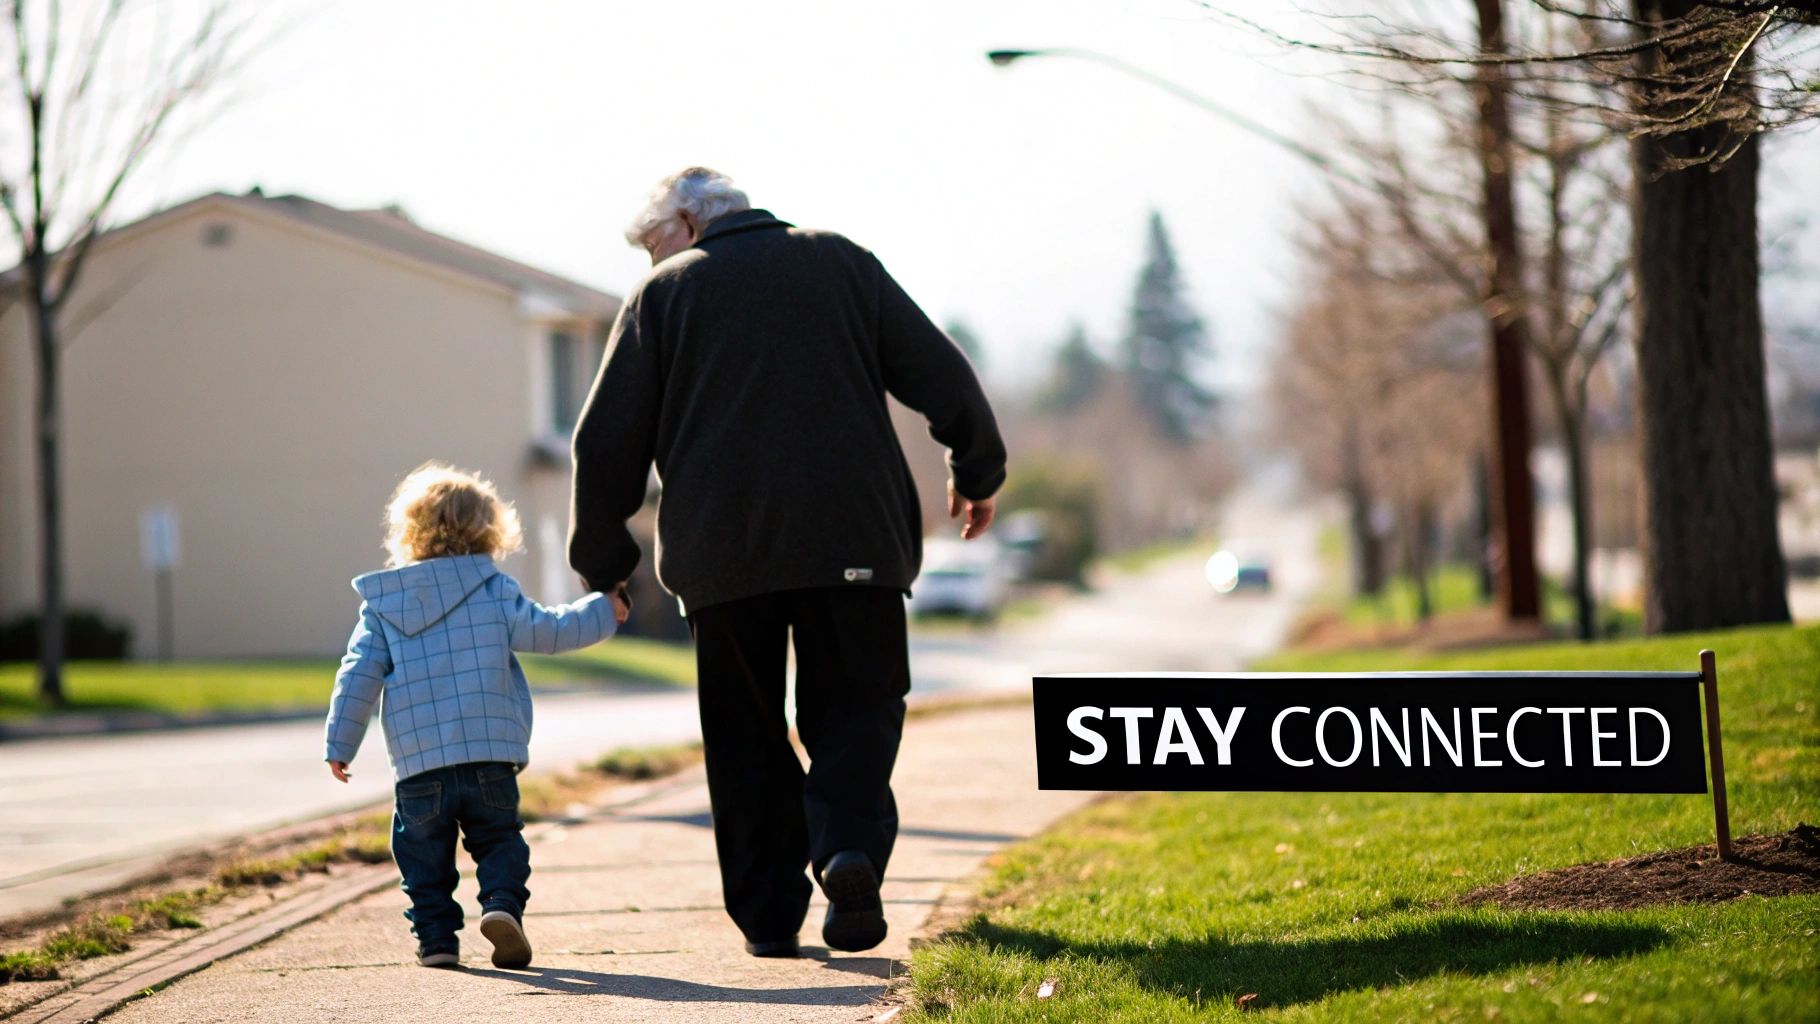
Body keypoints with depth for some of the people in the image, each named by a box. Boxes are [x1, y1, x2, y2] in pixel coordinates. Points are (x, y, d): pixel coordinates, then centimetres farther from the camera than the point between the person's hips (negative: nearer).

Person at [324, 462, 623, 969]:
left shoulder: (382, 602, 6)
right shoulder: (493, 589, 0)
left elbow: (359, 675, 4)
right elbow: (544, 631, 0)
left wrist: (340, 743, 10)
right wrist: (601, 612, 15)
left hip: (418, 764, 1)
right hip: (490, 756, -1)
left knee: (424, 854, 15)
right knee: (499, 840, 11)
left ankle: (435, 935, 10)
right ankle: (502, 903, -12)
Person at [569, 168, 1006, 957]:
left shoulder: (663, 294, 9)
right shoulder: (842, 263, 13)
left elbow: (607, 442, 6)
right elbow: (942, 375, 10)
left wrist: (602, 563, 16)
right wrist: (978, 470, 25)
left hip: (720, 551, 0)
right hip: (850, 537, 0)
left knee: (746, 733, 10)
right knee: (853, 709, 7)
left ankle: (769, 915, 6)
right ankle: (850, 847, -20)